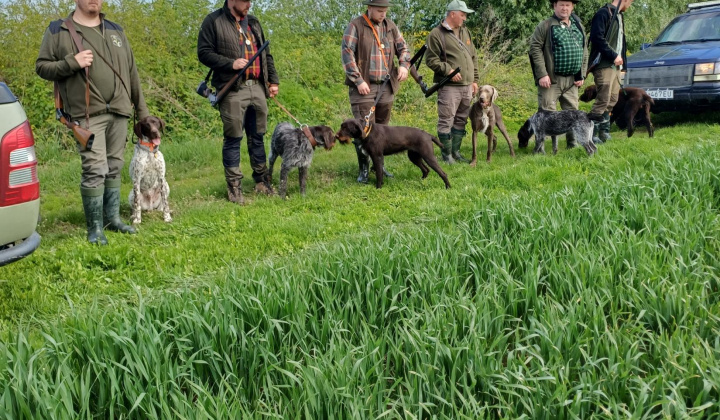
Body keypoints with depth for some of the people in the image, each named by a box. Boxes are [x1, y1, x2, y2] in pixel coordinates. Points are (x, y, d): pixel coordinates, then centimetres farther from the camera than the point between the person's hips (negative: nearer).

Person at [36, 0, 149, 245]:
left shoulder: (115, 31, 15)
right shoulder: (58, 31, 2)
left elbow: (131, 72, 18)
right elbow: (41, 67, 1)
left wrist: (141, 109, 16)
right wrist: (71, 63, -16)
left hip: (119, 112, 5)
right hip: (88, 115, -5)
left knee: (114, 168, 10)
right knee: (95, 170, -10)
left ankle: (112, 218, 21)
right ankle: (95, 227, -1)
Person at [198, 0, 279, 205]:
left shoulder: (253, 22, 18)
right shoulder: (214, 21, -2)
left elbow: (266, 54, 23)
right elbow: (204, 52, -8)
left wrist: (273, 80, 17)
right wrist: (230, 64, -18)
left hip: (257, 88, 6)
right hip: (232, 90, -6)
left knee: (257, 137, 11)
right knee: (233, 138, -3)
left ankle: (262, 180, 20)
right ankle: (234, 186, 3)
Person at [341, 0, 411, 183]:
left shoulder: (390, 26, 11)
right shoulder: (356, 26, -5)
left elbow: (403, 48, 16)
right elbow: (347, 54, -11)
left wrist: (403, 65, -6)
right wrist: (358, 80, -16)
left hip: (386, 86, 5)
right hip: (363, 86, -5)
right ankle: (363, 169, -1)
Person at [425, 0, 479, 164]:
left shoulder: (465, 32, 16)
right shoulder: (437, 34, -7)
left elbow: (473, 58, 21)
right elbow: (431, 59, -11)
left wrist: (475, 79, 16)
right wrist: (448, 70, -19)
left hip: (467, 86, 7)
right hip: (449, 86, -7)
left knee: (461, 120, 11)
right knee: (446, 121, -3)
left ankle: (455, 151, 20)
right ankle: (446, 154, 5)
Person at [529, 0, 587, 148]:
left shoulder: (579, 27, 14)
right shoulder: (545, 26, -4)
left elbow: (584, 52, 17)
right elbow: (535, 48, -9)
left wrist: (581, 75, 9)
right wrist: (542, 74, -16)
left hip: (571, 80, 5)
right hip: (551, 79, -5)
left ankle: (573, 143, 21)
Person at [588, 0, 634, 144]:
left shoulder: (619, 16, 19)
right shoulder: (604, 13, -10)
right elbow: (597, 38, -19)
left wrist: (621, 57, 9)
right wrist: (614, 56, -17)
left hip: (615, 66, 9)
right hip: (604, 65, -9)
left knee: (612, 100, 9)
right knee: (603, 100, -12)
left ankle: (603, 132, 15)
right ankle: (591, 134, -9)